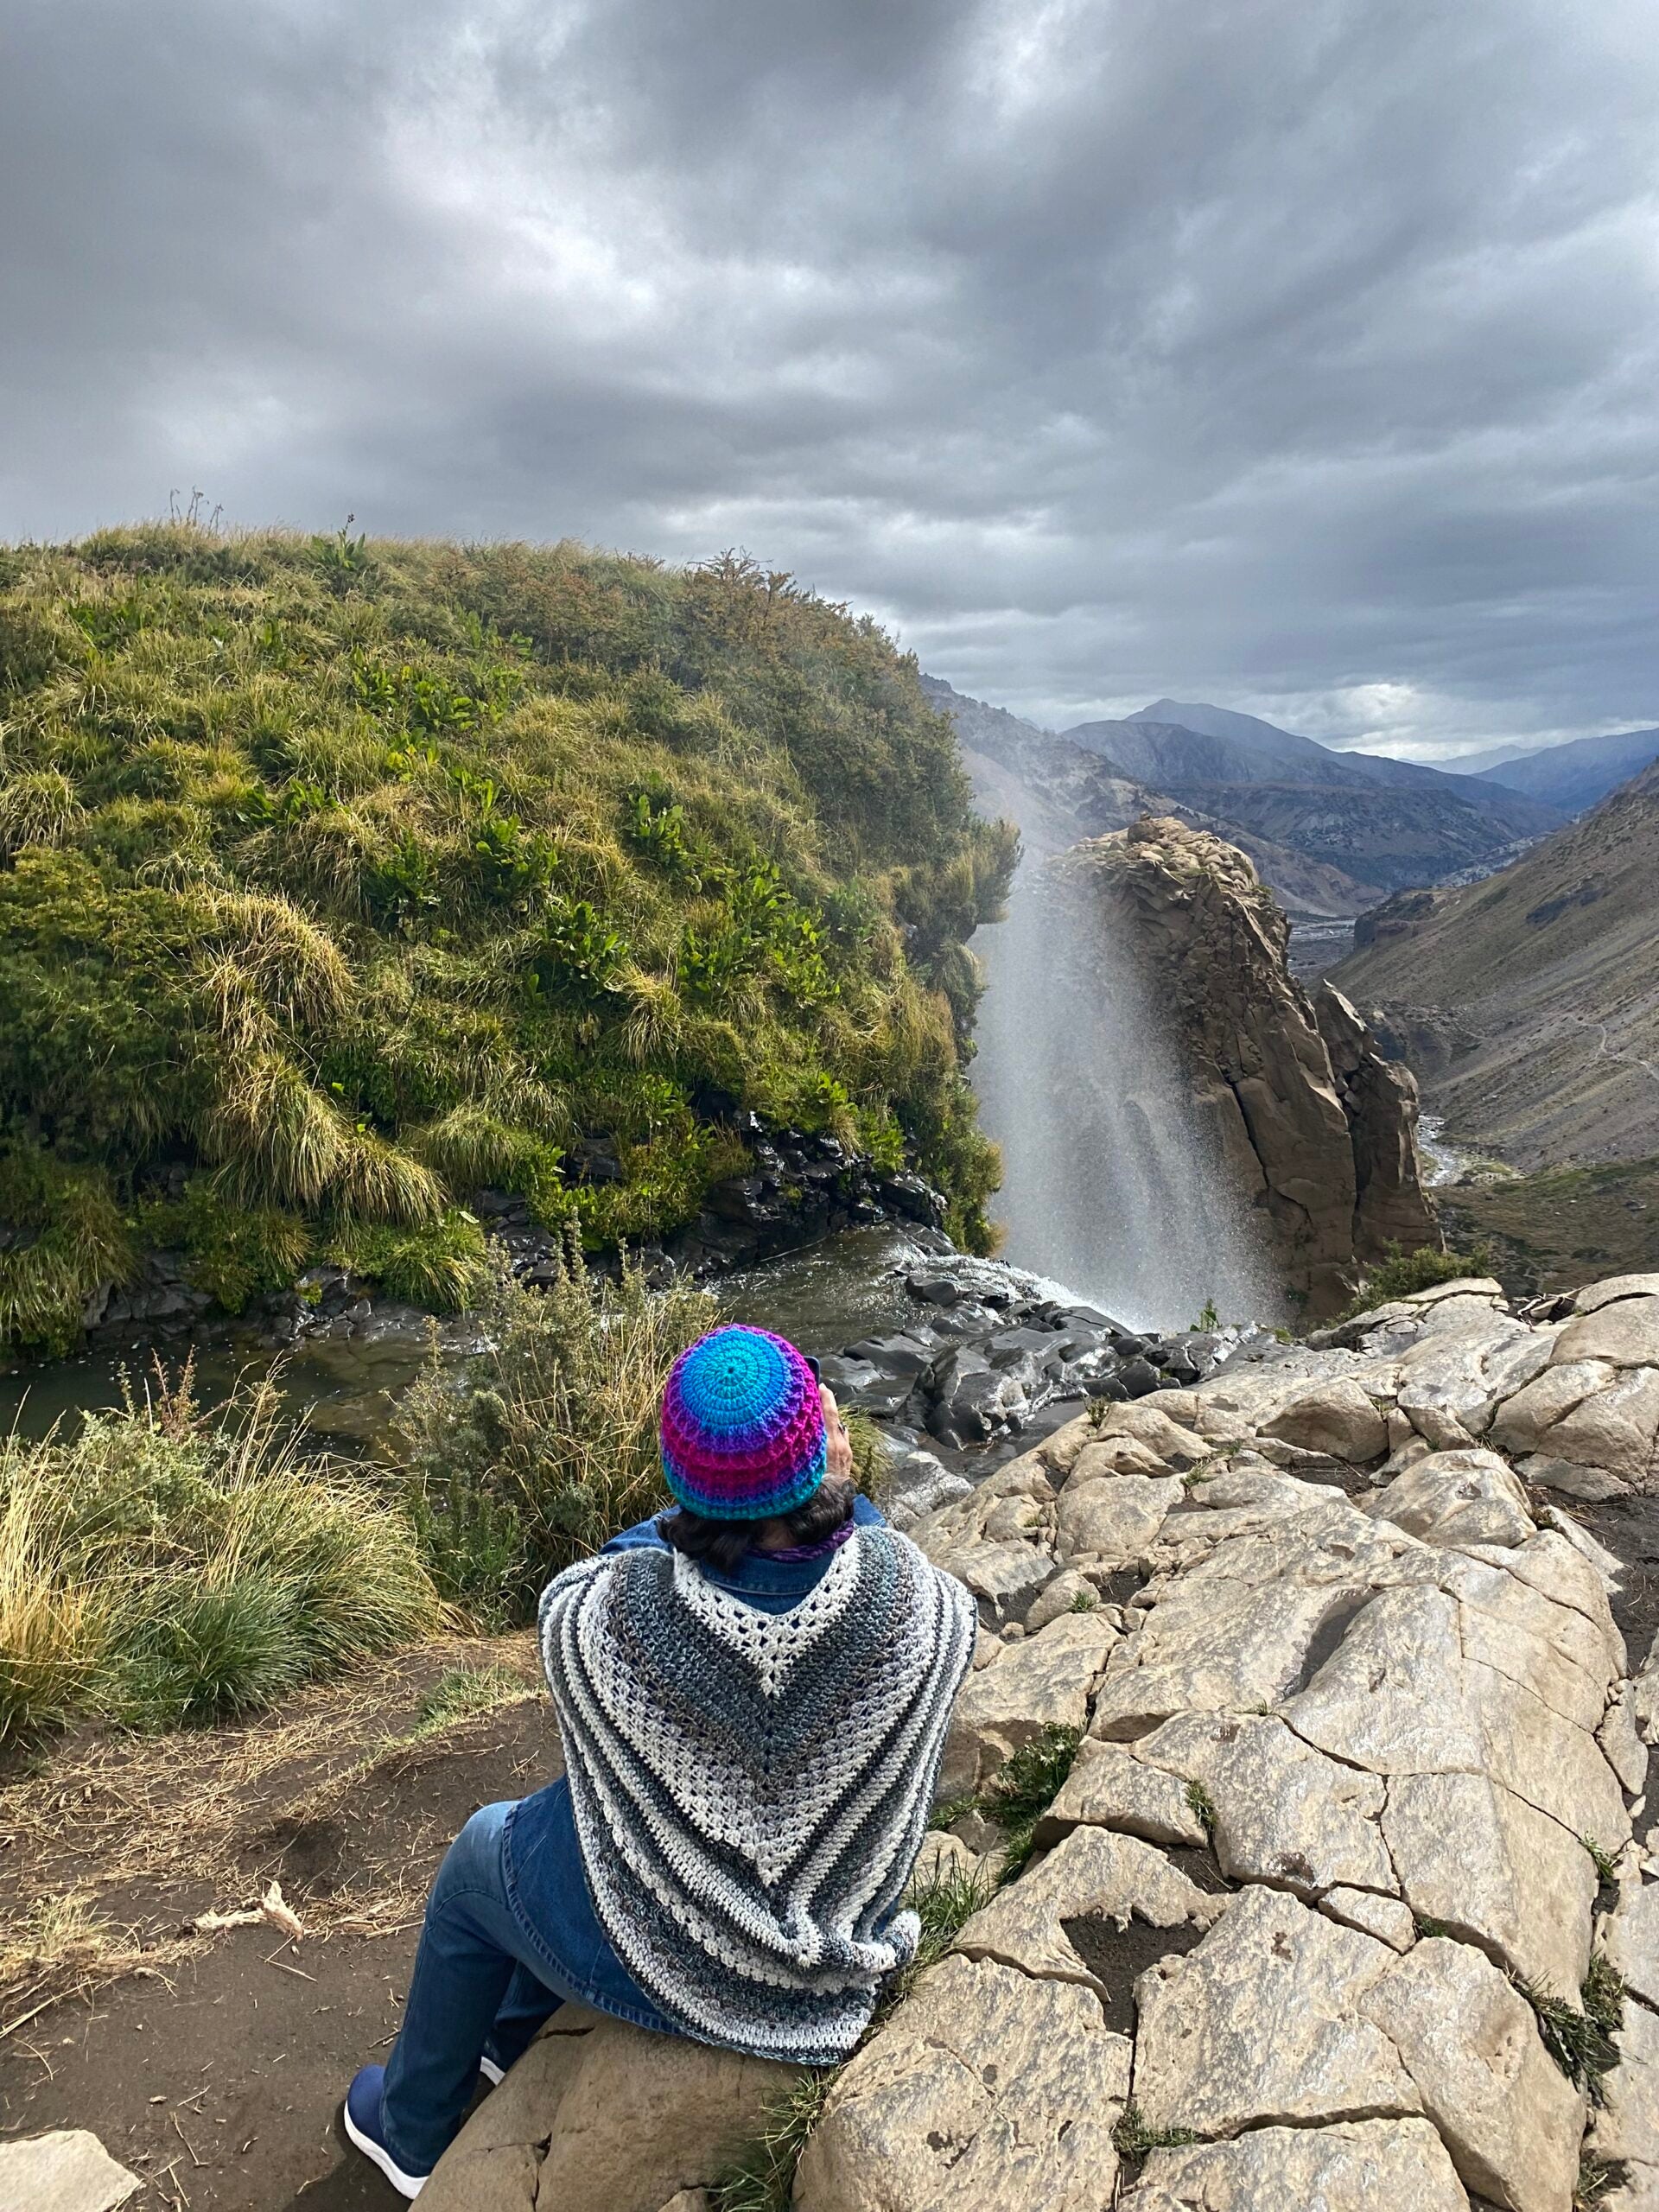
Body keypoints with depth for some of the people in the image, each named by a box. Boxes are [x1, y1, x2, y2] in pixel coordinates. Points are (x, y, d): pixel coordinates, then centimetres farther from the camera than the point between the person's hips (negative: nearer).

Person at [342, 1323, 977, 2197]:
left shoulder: (598, 1618, -34)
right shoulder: (921, 1606, -31)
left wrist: (684, 1522, -7)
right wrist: (835, 1489, -7)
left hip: (655, 1964, -3)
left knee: (478, 1855, 29)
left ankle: (412, 2131, 51)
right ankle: (512, 2037, 55)